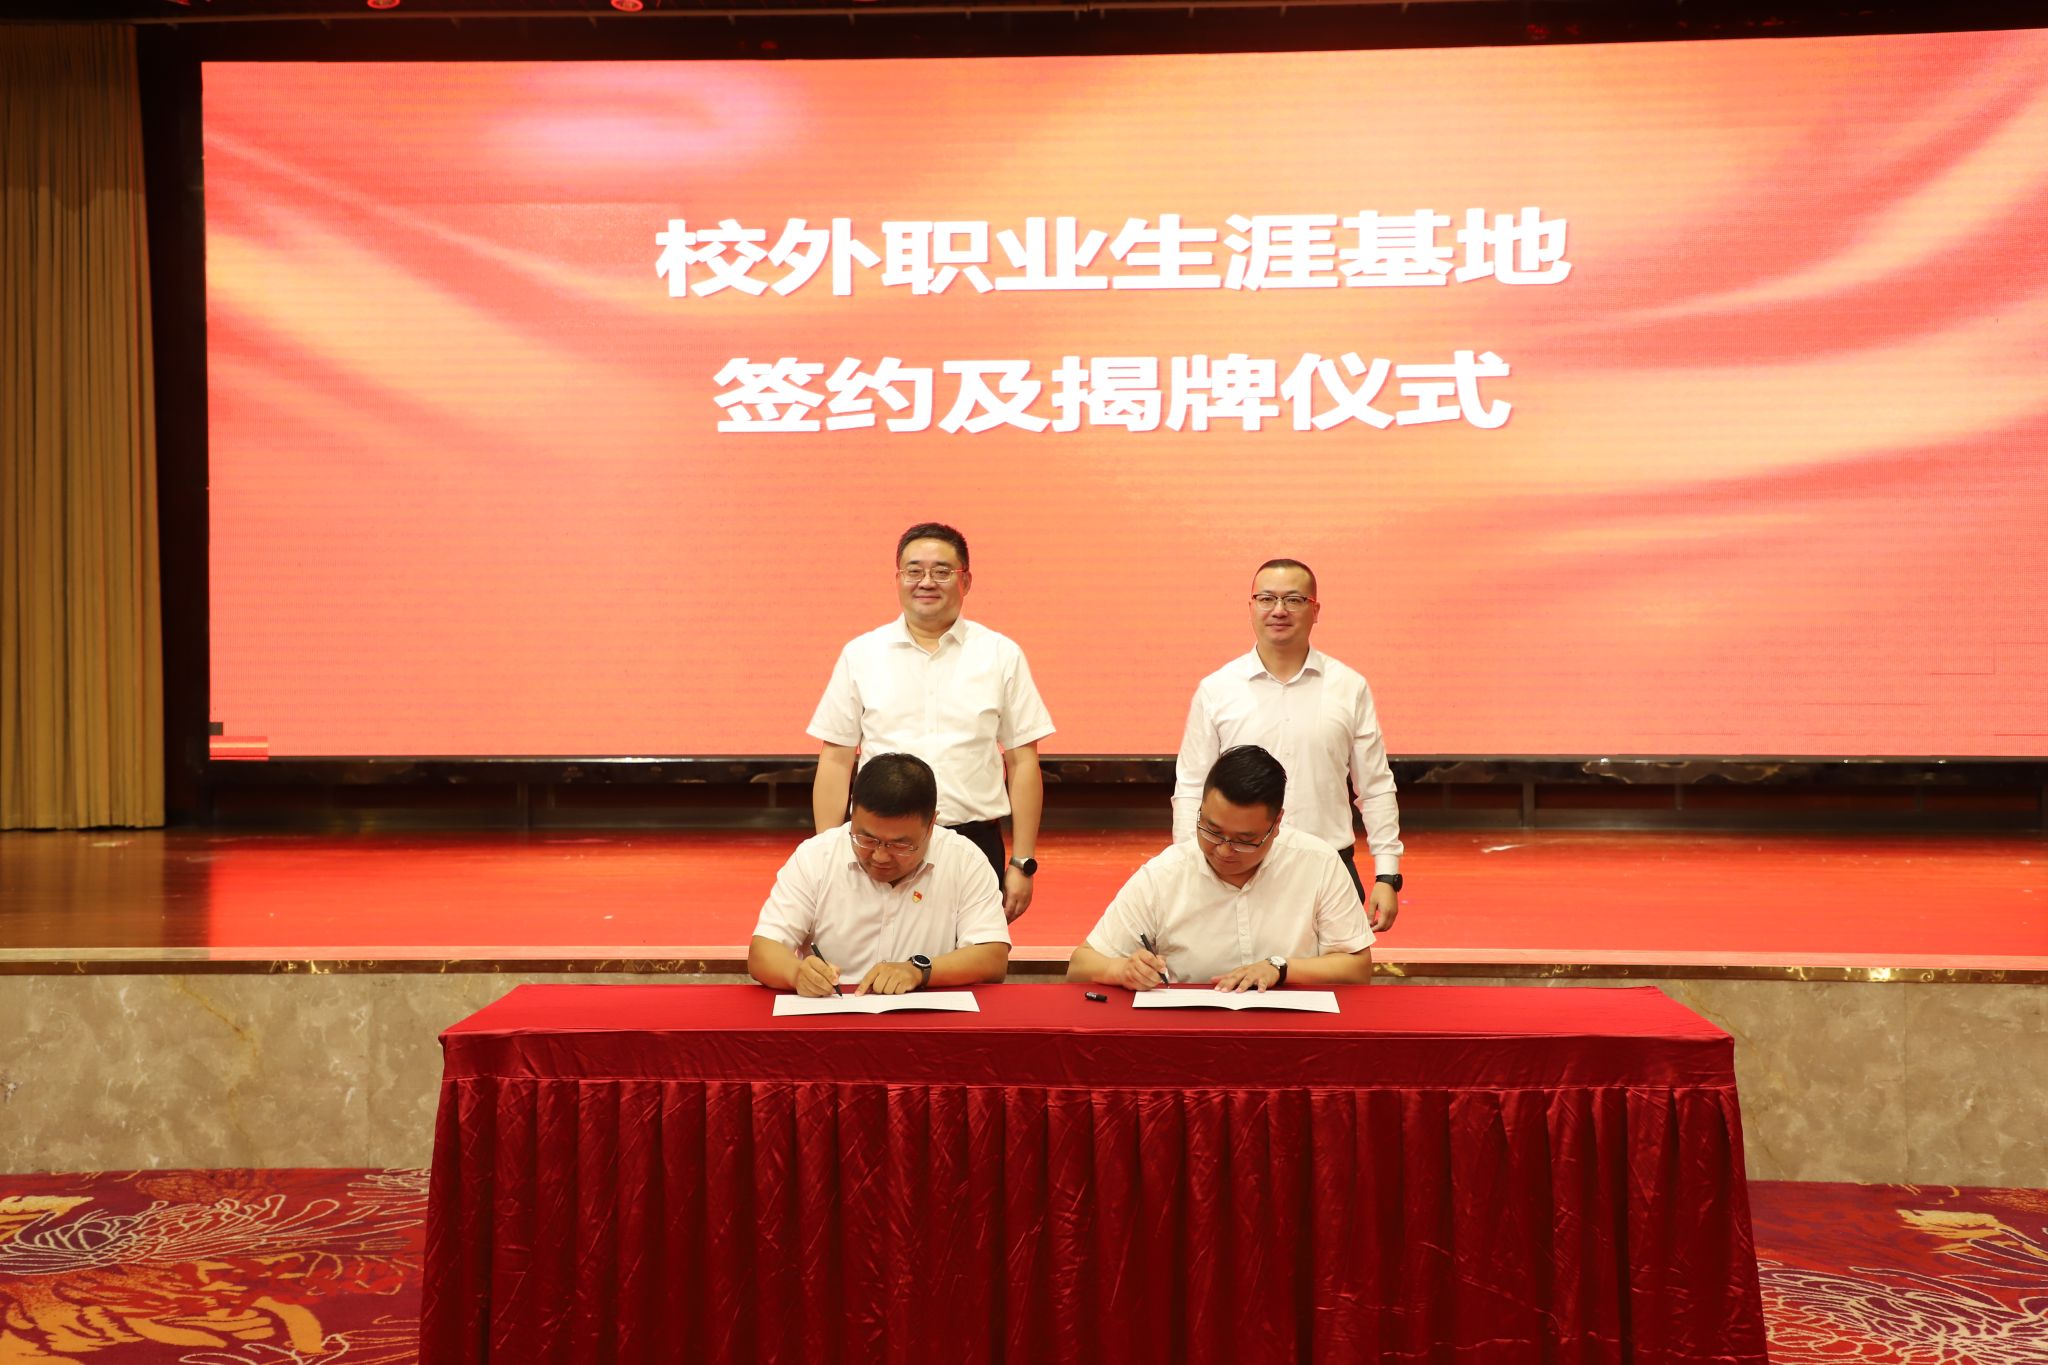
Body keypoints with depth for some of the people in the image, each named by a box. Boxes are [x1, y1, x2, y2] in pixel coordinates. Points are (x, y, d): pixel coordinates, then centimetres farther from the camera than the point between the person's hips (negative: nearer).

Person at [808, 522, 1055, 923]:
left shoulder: (1001, 655, 5)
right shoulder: (859, 655, 6)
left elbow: (1022, 762, 5)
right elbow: (835, 762, 7)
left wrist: (1022, 863, 1)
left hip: (974, 844, 0)